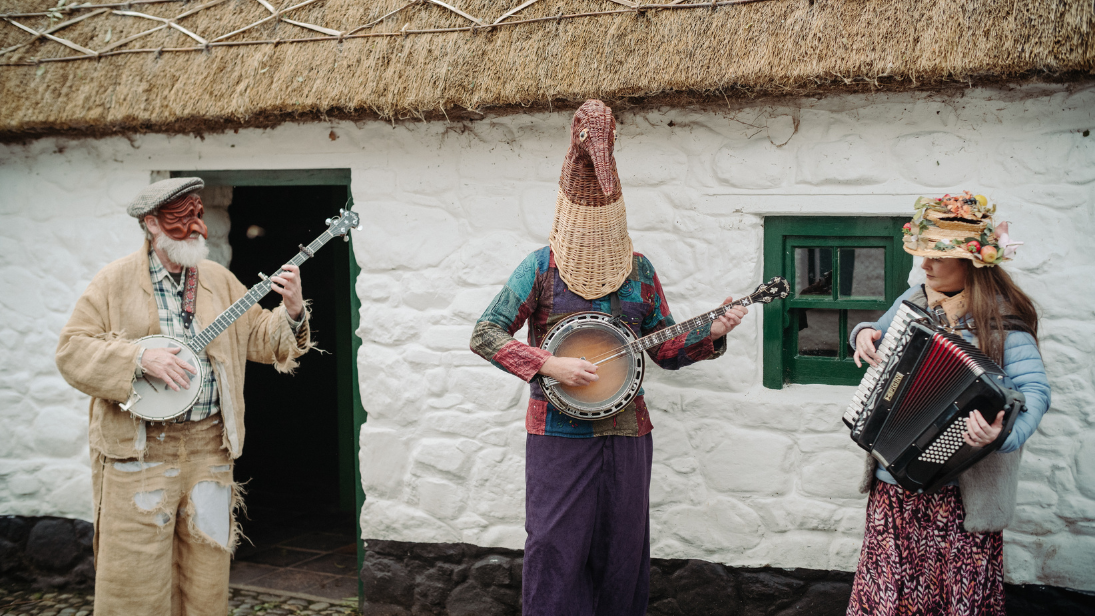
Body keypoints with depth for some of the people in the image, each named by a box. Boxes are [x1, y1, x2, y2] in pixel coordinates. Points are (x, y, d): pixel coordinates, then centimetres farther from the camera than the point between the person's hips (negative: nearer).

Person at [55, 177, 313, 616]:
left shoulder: (219, 280, 11)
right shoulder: (115, 281, -1)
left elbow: (259, 339, 10)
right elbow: (71, 350, -6)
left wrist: (290, 313, -10)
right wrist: (139, 358, -19)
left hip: (209, 446, 4)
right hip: (138, 448, -3)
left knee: (206, 576, 9)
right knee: (134, 579, 0)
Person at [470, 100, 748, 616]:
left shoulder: (637, 269, 8)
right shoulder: (543, 267, -3)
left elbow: (665, 349, 12)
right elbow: (484, 335, -8)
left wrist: (710, 333, -6)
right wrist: (549, 365, -18)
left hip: (626, 432, 4)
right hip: (559, 434, -3)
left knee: (622, 549, 10)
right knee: (556, 549, -3)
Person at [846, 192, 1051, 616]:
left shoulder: (1000, 319, -11)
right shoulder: (915, 300, 7)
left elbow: (1034, 390, -19)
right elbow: (882, 334, 27)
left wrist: (1004, 433, -38)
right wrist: (864, 334, 3)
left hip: (957, 490, -5)